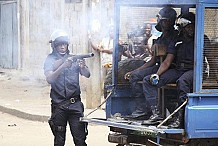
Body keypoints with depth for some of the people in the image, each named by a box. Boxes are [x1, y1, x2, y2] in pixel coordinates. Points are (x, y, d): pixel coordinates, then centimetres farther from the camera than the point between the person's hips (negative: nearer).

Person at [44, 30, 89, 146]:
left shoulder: (74, 58, 10)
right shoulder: (50, 60, 2)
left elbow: (87, 75, 1)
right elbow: (49, 79, -13)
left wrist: (83, 66, -21)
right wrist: (63, 66, -25)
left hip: (75, 104, 2)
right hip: (59, 105, -2)